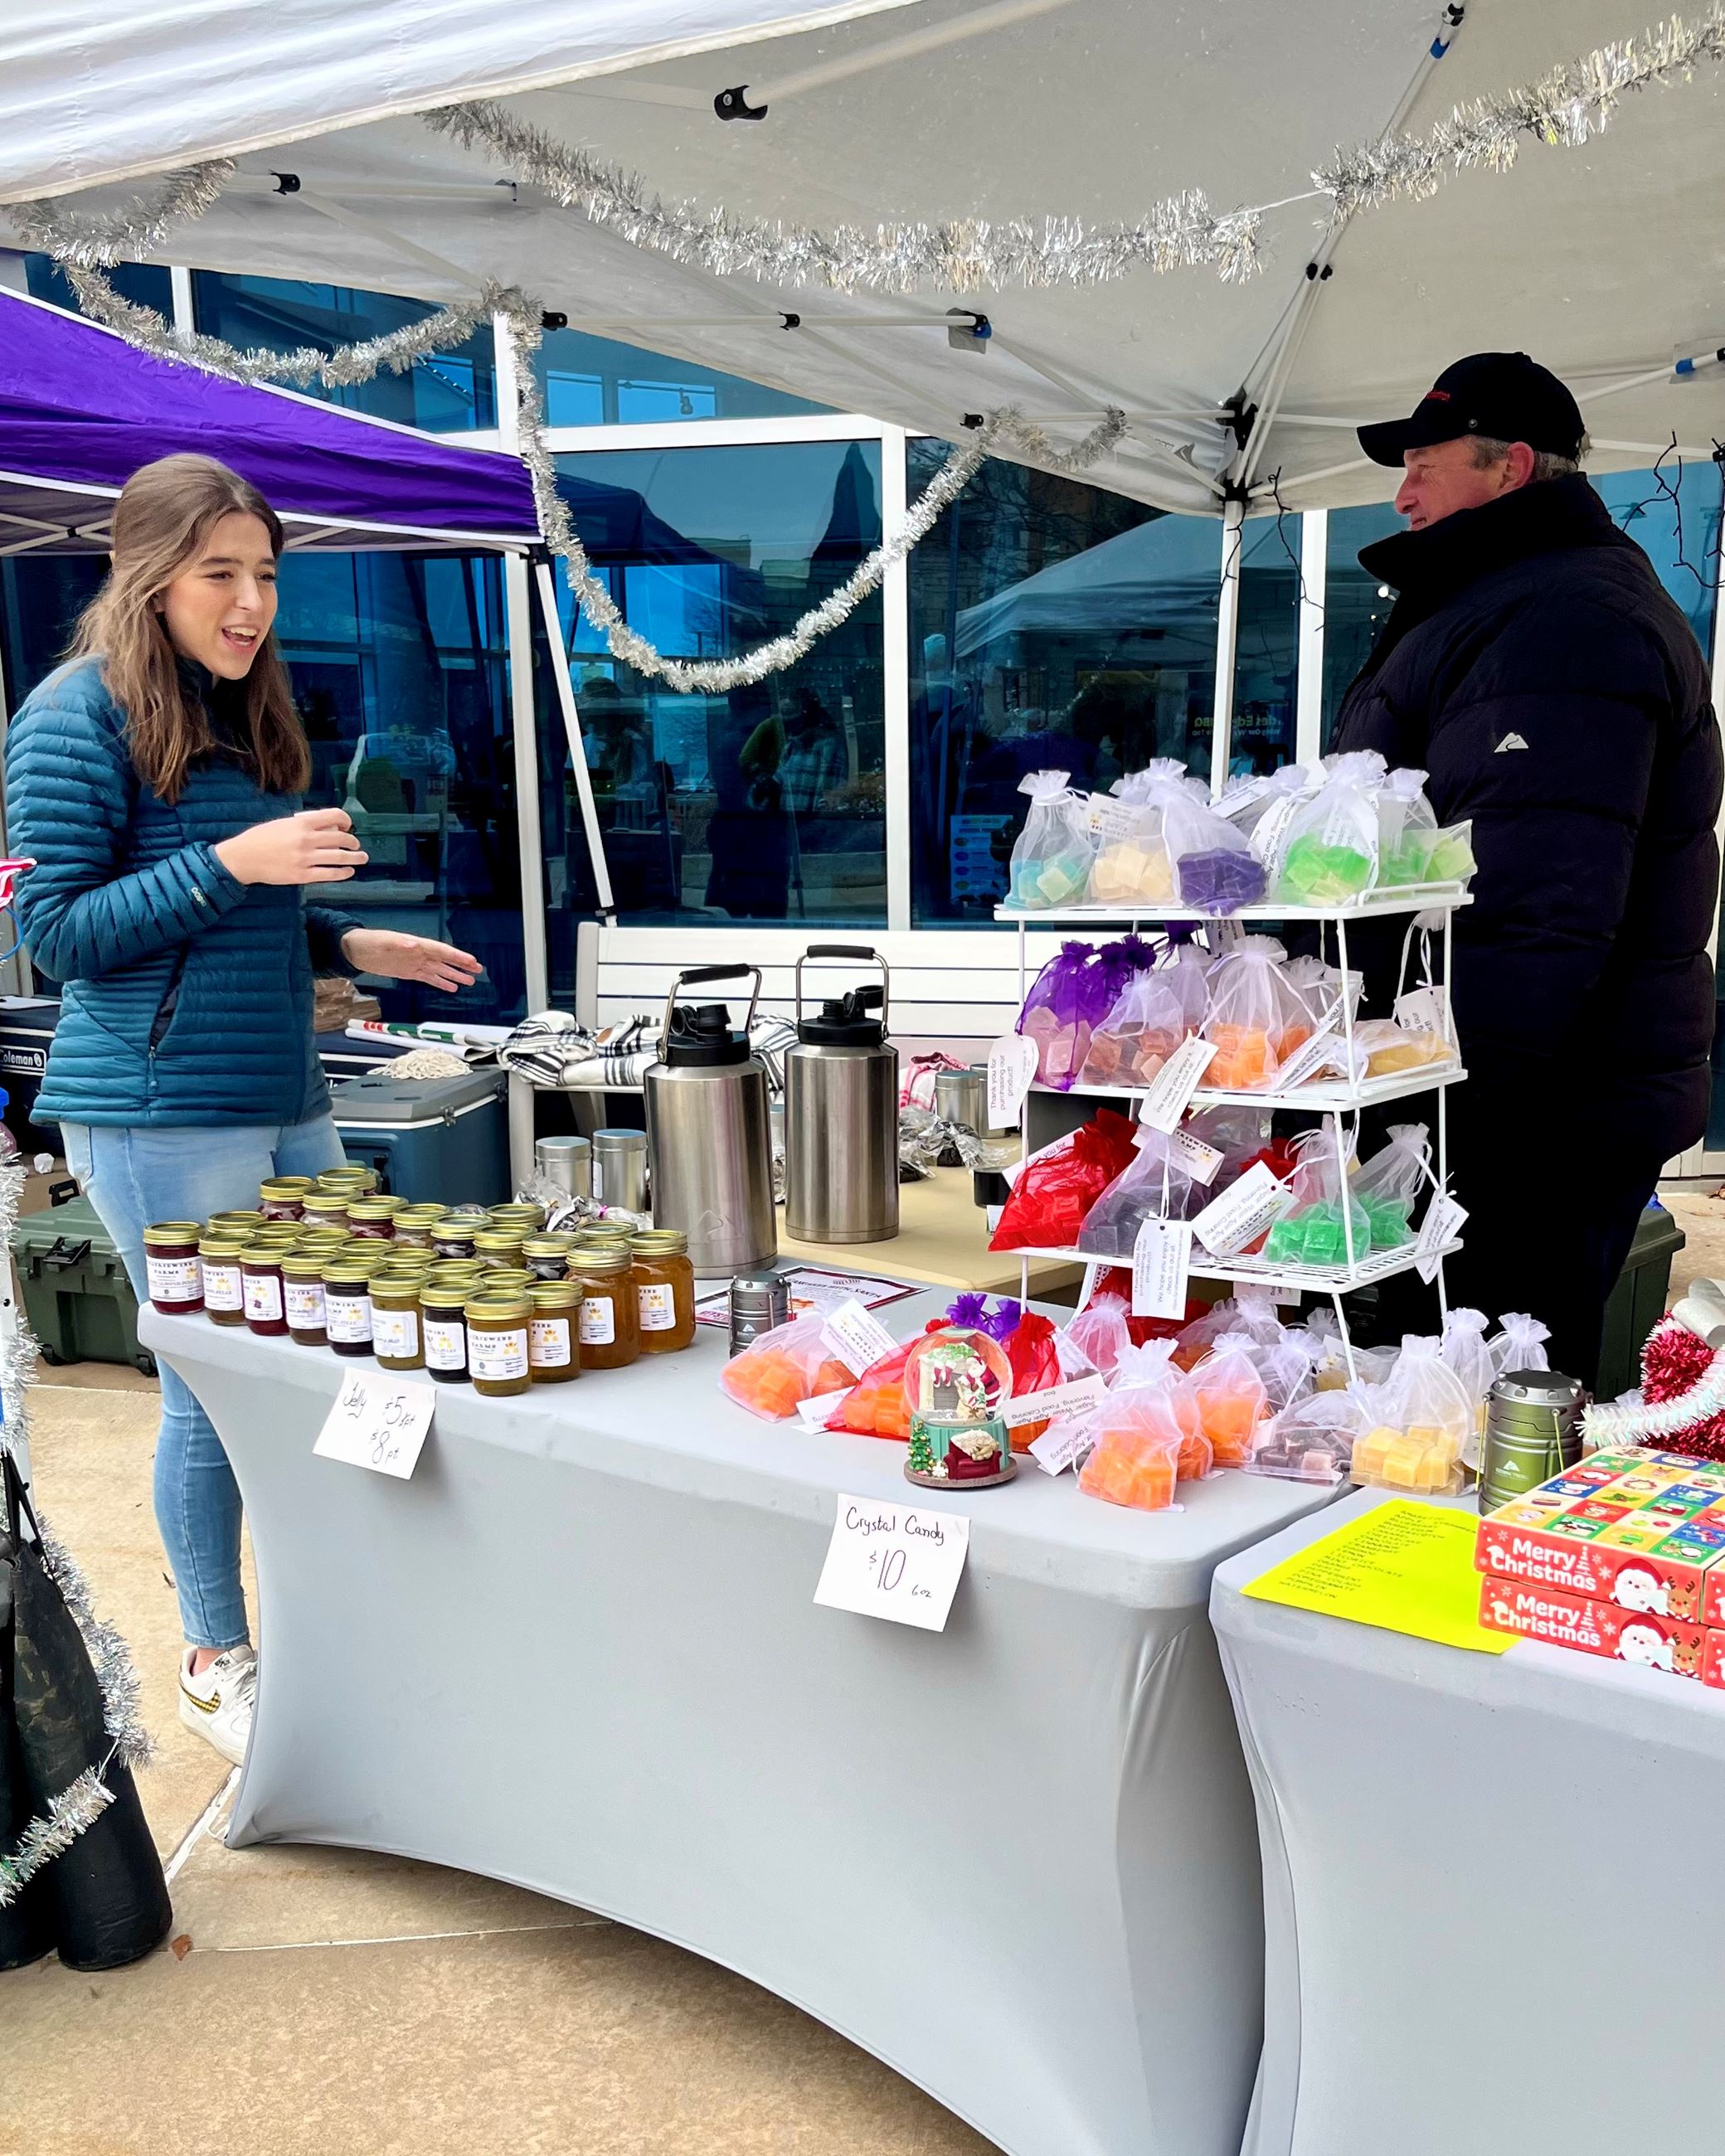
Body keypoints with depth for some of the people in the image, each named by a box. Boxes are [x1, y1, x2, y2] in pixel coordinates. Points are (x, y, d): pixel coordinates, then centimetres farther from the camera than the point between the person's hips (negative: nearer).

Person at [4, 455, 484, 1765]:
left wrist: (354, 945, 9)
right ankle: (217, 1662, 21)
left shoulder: (246, 711, 14)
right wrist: (233, 863, -20)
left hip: (287, 1098, 8)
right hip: (160, 1112, -8)